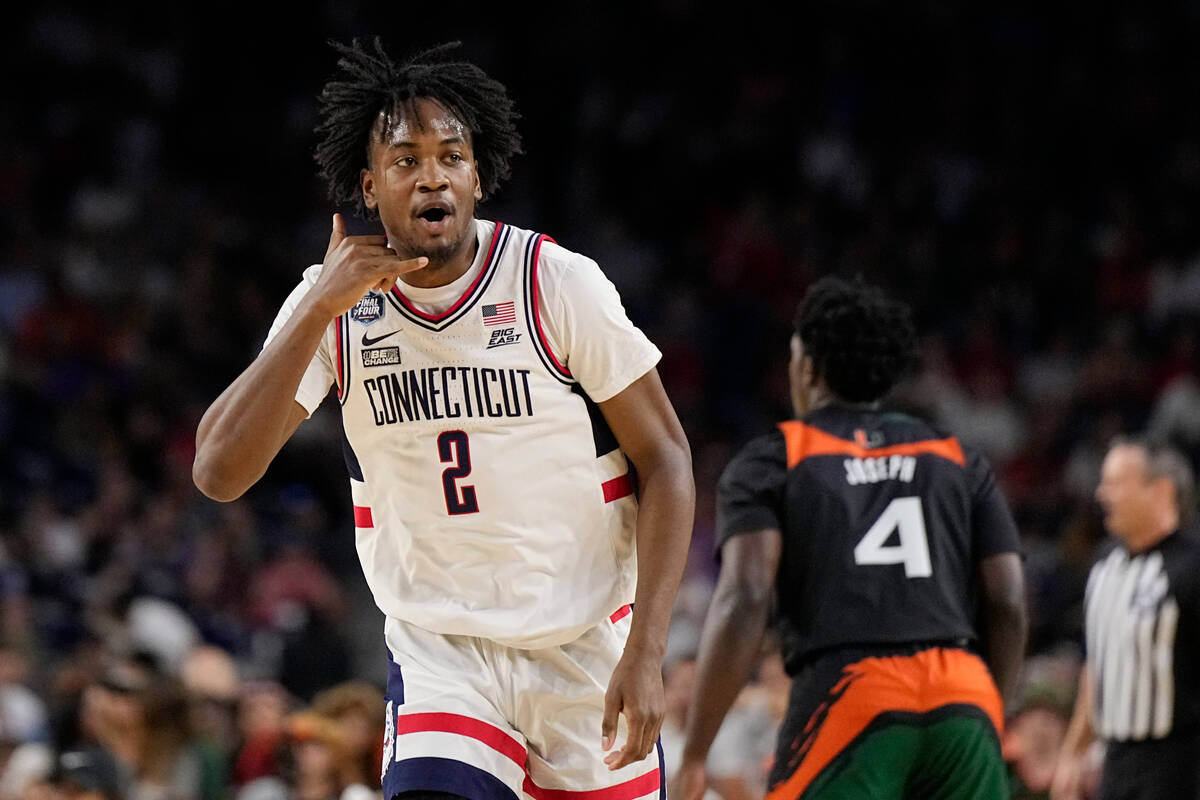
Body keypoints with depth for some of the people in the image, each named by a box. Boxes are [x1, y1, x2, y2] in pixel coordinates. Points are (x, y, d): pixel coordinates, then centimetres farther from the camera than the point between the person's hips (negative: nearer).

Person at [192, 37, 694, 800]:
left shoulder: (558, 283, -11)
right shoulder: (333, 305, -5)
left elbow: (665, 459, -6)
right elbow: (219, 473, -14)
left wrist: (646, 653, -15)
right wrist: (322, 308, -22)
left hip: (587, 647, 0)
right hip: (439, 648, 0)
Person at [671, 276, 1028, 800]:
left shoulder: (770, 461, 9)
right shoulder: (959, 461, 20)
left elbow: (745, 599, -5)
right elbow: (1008, 603, 12)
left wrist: (692, 757, -5)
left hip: (847, 698, -3)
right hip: (961, 699, 3)